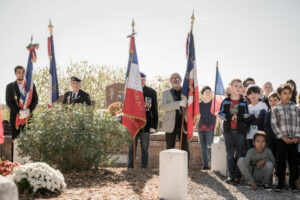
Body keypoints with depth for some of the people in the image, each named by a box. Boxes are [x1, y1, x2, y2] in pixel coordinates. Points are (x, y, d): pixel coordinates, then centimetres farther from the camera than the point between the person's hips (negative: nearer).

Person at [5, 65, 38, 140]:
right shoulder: (10, 86, 6)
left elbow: (35, 100, 7)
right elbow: (8, 102, -1)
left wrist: (29, 111, -9)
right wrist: (19, 112, -13)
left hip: (28, 115, 1)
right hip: (15, 116, -1)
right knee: (15, 138, -2)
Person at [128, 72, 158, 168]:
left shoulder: (151, 92, 2)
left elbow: (155, 110, 3)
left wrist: (153, 126, -4)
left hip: (146, 126, 0)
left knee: (144, 149, 6)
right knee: (132, 149, 4)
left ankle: (144, 168, 14)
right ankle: (130, 168, 12)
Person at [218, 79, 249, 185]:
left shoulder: (244, 102, 3)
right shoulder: (226, 101, 6)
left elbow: (246, 115, 0)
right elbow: (220, 113, 0)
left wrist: (238, 117, -16)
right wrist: (230, 117, -14)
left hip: (240, 130, -1)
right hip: (228, 130, 1)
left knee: (240, 154, 1)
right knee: (230, 154, 5)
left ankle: (237, 176, 7)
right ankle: (231, 175, 12)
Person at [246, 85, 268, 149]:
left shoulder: (263, 105, -1)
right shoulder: (248, 107, 12)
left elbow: (261, 119, -12)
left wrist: (251, 118, -10)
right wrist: (254, 116, -12)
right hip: (249, 136, 4)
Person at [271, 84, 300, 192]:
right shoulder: (275, 109, 4)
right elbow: (274, 124, -2)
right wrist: (283, 137, -10)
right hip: (282, 139, -2)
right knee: (281, 161, -1)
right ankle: (280, 183, 8)